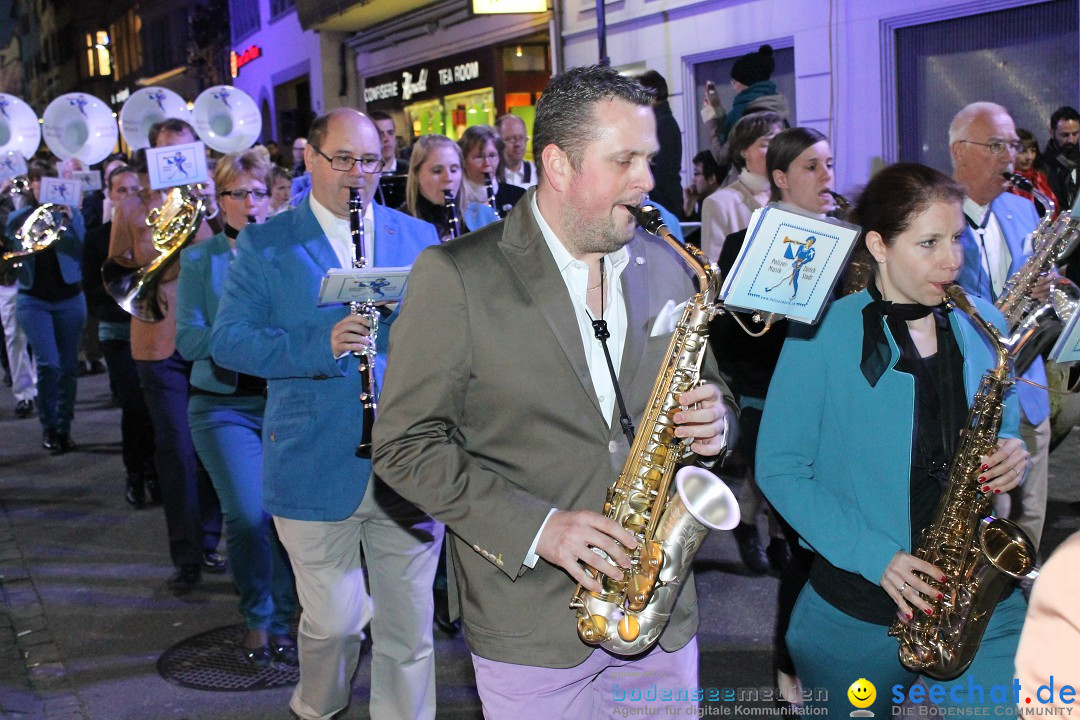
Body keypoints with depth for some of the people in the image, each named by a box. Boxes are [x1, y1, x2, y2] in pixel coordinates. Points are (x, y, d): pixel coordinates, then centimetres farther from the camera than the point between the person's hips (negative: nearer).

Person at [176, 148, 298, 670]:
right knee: (249, 515, -11)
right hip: (225, 405, -1)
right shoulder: (200, 260, 5)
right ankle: (256, 620, 14)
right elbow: (188, 340, -4)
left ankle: (283, 621, 17)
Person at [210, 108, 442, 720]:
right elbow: (227, 341, -6)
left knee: (410, 628, 9)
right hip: (314, 473, -2)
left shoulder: (419, 238, 10)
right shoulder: (264, 246, 3)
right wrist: (320, 346, -20)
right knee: (333, 622, 7)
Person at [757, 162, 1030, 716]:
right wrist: (874, 556, -18)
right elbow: (780, 468, -10)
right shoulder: (822, 335, -11)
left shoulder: (982, 326, 3)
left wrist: (1010, 458, -9)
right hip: (855, 608, -3)